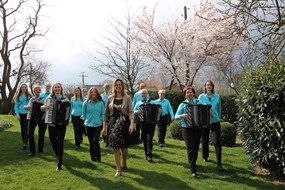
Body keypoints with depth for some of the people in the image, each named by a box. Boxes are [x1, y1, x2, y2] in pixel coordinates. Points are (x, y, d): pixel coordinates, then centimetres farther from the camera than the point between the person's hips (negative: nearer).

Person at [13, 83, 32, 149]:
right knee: (22, 128, 9)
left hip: (28, 113, -2)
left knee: (27, 128, -13)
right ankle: (23, 142, 20)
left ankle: (25, 143, -17)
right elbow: (16, 106, 6)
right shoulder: (18, 96, 6)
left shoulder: (29, 96, 4)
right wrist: (17, 114, -5)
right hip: (21, 114, 2)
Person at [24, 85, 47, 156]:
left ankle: (40, 150, 18)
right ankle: (32, 151, 7)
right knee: (30, 134, -6)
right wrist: (26, 107, -26)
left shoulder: (43, 99, 2)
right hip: (33, 118, 2)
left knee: (41, 135, 2)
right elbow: (29, 107, -2)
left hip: (42, 119, -2)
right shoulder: (31, 99, 10)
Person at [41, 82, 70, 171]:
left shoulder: (65, 99, 0)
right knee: (53, 142, 11)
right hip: (52, 124, 2)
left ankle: (59, 164, 5)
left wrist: (67, 120, -13)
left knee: (60, 143, -3)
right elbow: (44, 107, 2)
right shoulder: (49, 98, 2)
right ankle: (58, 156, 40)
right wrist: (43, 107, -22)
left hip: (62, 124, -2)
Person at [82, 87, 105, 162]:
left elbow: (103, 113, 3)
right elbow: (84, 113, 11)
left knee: (96, 140, -10)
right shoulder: (86, 103, -2)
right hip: (89, 125, 2)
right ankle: (93, 157, 22)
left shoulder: (100, 103, -4)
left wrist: (103, 121, 0)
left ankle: (98, 157, 3)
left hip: (98, 124, -1)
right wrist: (86, 120, 11)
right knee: (91, 141, 9)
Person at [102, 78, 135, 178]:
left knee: (124, 147, 6)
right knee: (116, 148, 2)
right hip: (113, 124, 2)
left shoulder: (127, 98, -2)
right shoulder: (110, 98, 5)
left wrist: (132, 124, -21)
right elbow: (107, 113, 9)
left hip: (124, 124, -2)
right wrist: (104, 126, 8)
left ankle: (124, 164, 35)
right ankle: (118, 170, 13)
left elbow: (131, 112, -8)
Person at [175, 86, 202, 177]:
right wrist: (182, 116, -24)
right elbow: (176, 116, -5)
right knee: (191, 149, -7)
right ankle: (193, 170, -2)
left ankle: (193, 163, 33)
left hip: (197, 128, 4)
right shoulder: (183, 104, 0)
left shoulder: (198, 102, 8)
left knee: (196, 148, 12)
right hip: (187, 129, -3)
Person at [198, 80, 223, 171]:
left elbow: (219, 109, 10)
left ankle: (219, 164, 0)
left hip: (215, 121, 0)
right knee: (205, 140, 14)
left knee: (217, 142, -4)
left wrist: (219, 118, 12)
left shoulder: (217, 96, 2)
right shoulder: (201, 97, 0)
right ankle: (205, 156, 37)